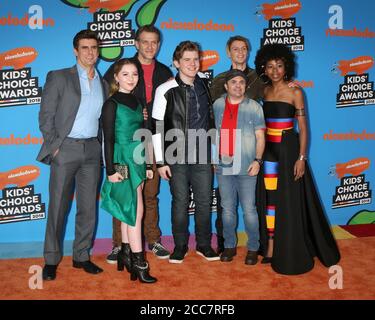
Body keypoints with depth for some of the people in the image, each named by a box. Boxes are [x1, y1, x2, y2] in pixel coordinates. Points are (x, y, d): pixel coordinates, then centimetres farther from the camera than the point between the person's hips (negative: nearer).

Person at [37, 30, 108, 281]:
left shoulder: (104, 84, 14)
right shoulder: (59, 77, 2)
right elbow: (46, 116, -2)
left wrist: (100, 147, 4)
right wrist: (54, 145, -9)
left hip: (92, 150, 4)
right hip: (66, 148, -3)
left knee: (88, 207, 6)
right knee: (58, 206, 1)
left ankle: (82, 256, 19)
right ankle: (52, 260, 13)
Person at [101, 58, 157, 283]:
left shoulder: (136, 102, 12)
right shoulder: (112, 104, -7)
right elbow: (108, 139, -10)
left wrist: (147, 164, 15)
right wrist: (111, 169, -15)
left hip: (138, 160, 7)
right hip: (123, 161, -7)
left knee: (129, 210, 11)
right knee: (136, 210, -7)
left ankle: (126, 254, 22)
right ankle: (139, 263, 0)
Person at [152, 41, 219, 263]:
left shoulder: (205, 82, 6)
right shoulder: (166, 90, -6)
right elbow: (157, 128, -5)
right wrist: (161, 161, -7)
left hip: (202, 154, 4)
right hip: (177, 156, -3)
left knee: (205, 201, 7)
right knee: (180, 202, 4)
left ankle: (204, 244, 24)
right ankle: (180, 245, 21)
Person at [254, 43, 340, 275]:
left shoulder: (295, 92, -5)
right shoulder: (264, 91, 7)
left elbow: (303, 128, -7)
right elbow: (261, 123, 11)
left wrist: (301, 157, -14)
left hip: (288, 149, -4)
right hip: (268, 150, 4)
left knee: (289, 199, 1)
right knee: (269, 197, 6)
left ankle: (291, 253, 14)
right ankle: (270, 248, 16)